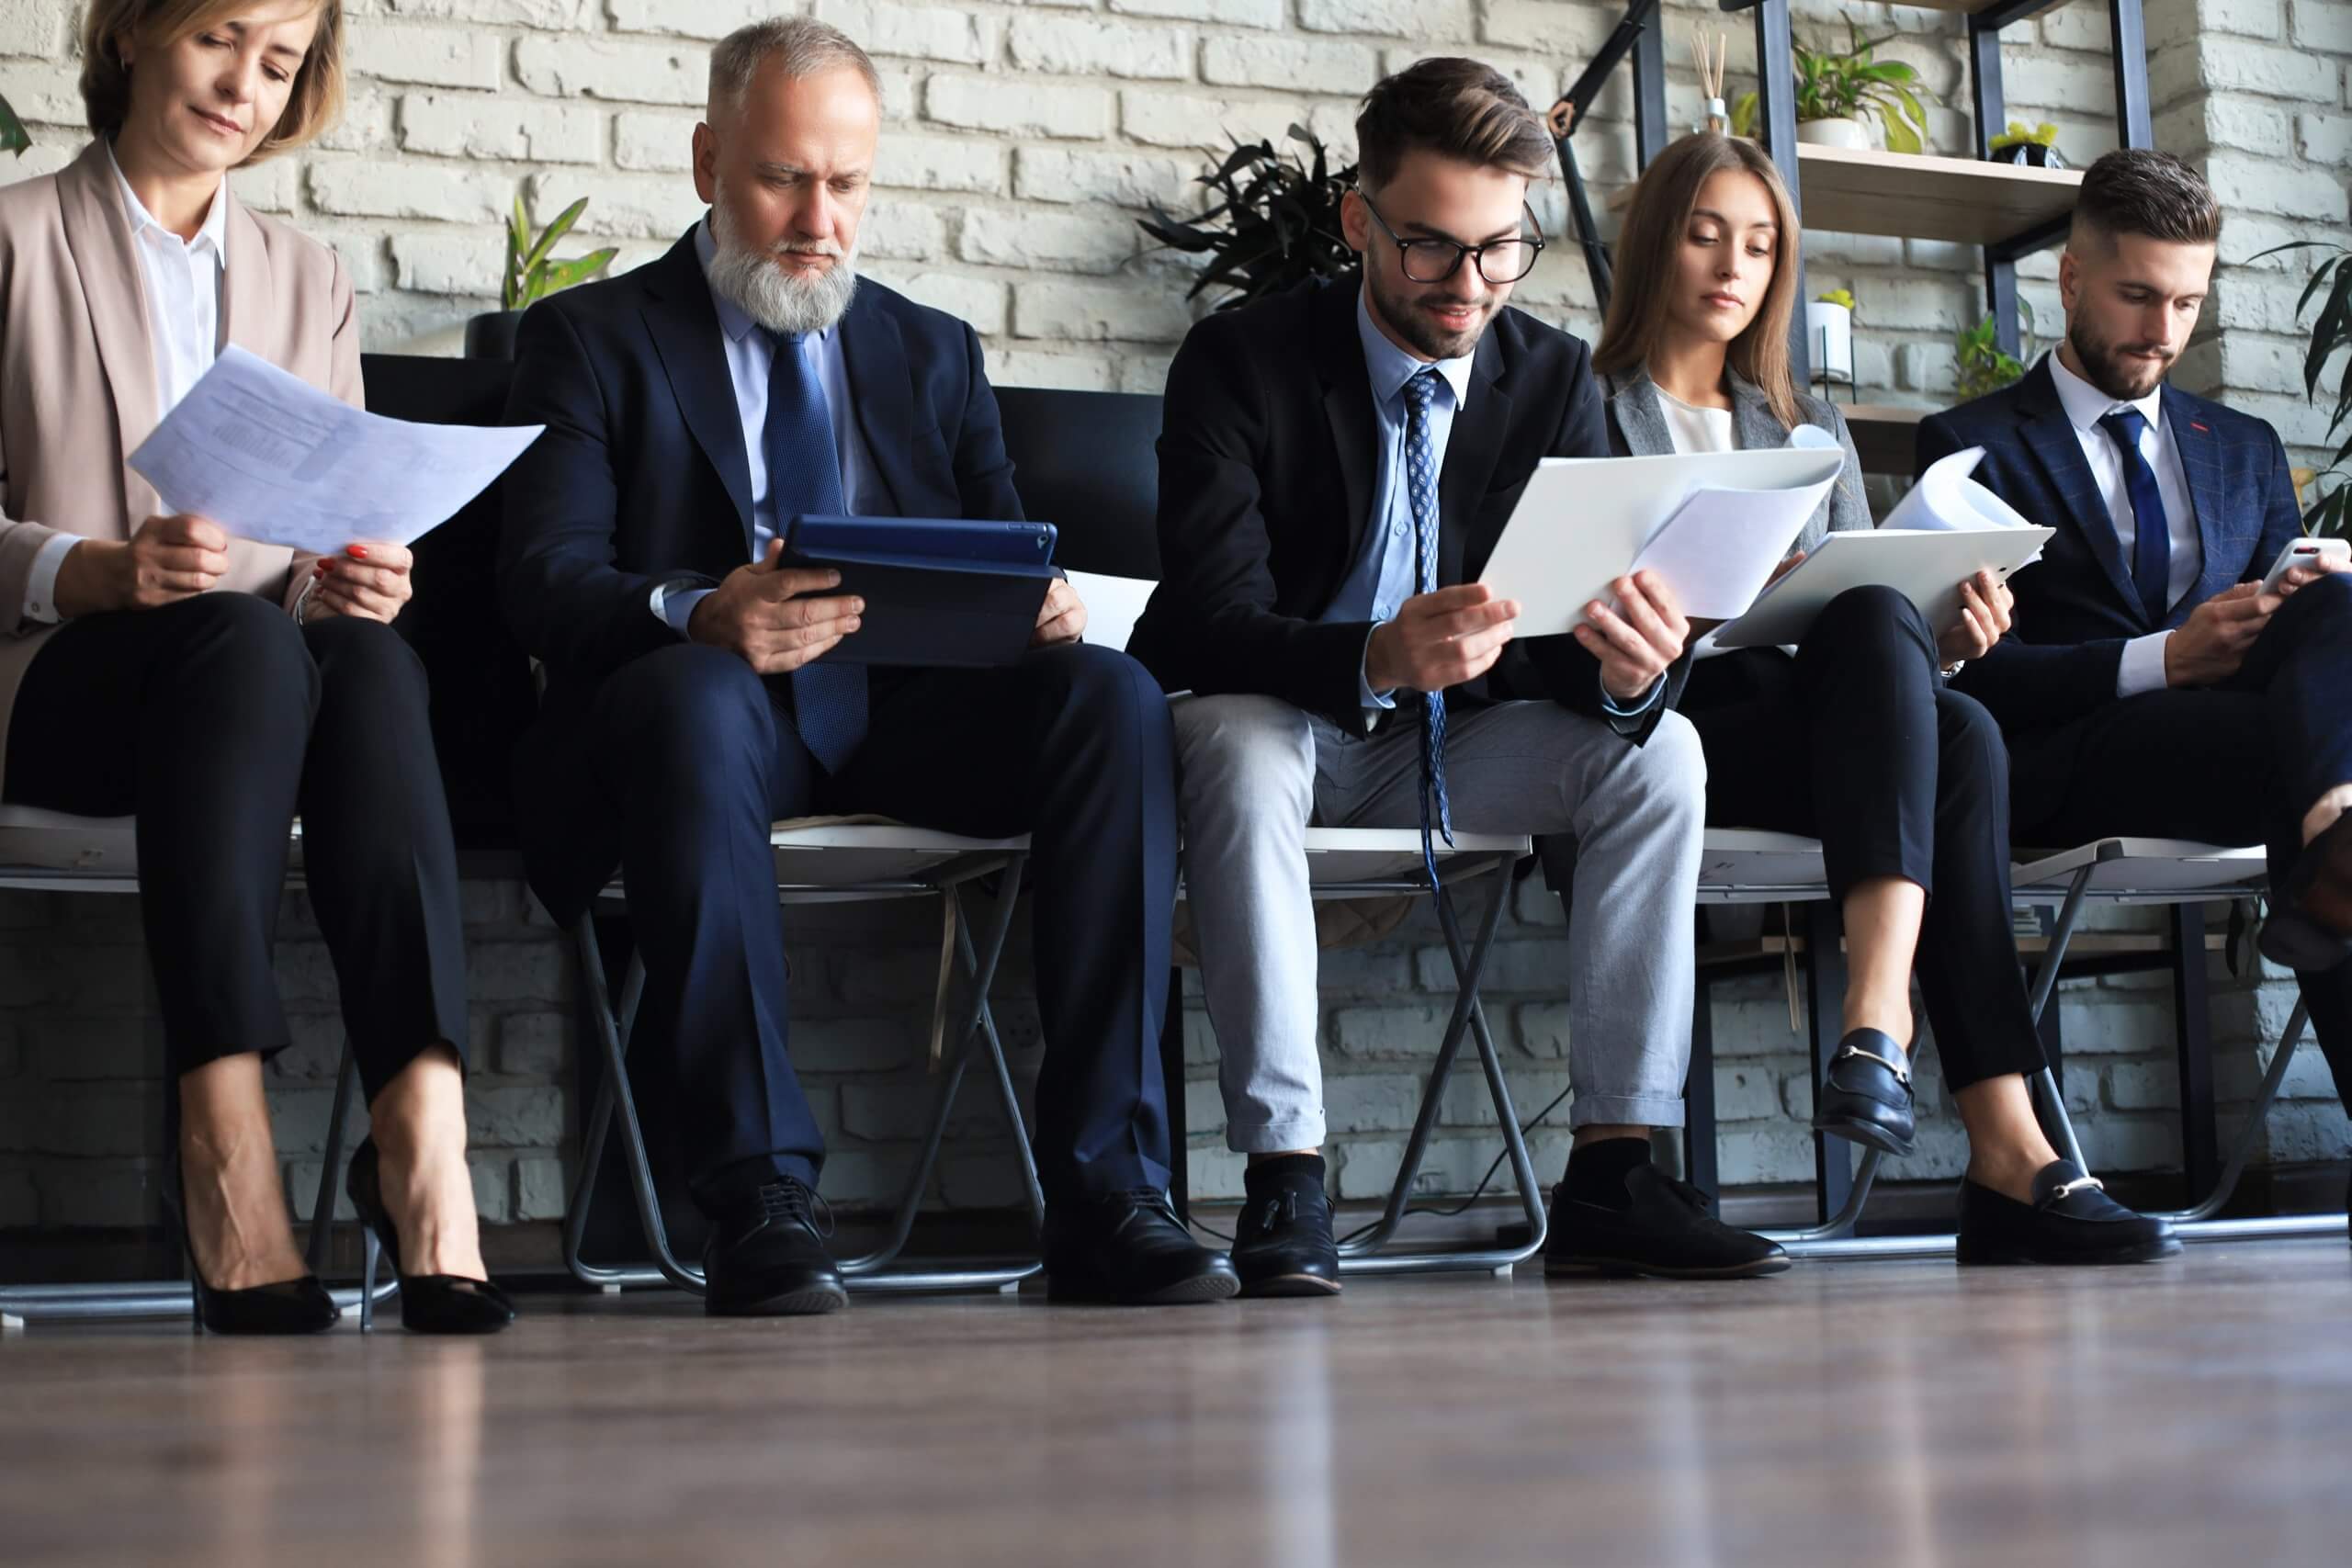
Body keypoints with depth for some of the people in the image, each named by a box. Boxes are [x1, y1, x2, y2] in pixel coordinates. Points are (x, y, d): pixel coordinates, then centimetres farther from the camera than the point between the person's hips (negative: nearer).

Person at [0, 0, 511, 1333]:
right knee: (245, 639, -37)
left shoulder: (310, 283, 23)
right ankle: (223, 1143, -47)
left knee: (375, 659, -33)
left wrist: (359, 579, -7)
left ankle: (425, 1118, -49)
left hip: (261, 656, 3)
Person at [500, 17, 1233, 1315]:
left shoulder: (935, 354, 21)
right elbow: (543, 581, -5)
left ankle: (1104, 1192, -27)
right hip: (704, 697, -3)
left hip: (906, 711, 3)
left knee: (1112, 697, -25)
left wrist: (1042, 606, -14)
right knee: (697, 702, -38)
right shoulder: (592, 340, 9)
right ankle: (758, 1197, -34)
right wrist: (697, 615, -28)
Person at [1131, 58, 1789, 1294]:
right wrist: (1376, 661, -44)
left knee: (1655, 751, -20)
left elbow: (1588, 599, -7)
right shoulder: (1238, 362, -14)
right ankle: (1283, 1179, -34)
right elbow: (1212, 621, -23)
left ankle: (1613, 1170, -19)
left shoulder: (1554, 378, -1)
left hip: (1453, 735, 4)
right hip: (1279, 727, -4)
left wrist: (1627, 666, -34)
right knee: (1235, 743, -37)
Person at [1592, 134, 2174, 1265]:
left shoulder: (1810, 430, 28)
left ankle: (1879, 1016, -48)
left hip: (1815, 724, 5)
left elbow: (1868, 609, 20)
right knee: (1953, 745, -33)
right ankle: (2005, 1148, -44)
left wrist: (1944, 643, -4)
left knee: (1878, 624, -33)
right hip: (1660, 723, -4)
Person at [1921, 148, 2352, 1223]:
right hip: (2067, 760, -4)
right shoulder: (1972, 447, 12)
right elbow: (1973, 672, -1)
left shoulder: (2245, 451, 28)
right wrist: (2163, 661, -16)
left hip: (2232, 726, 4)